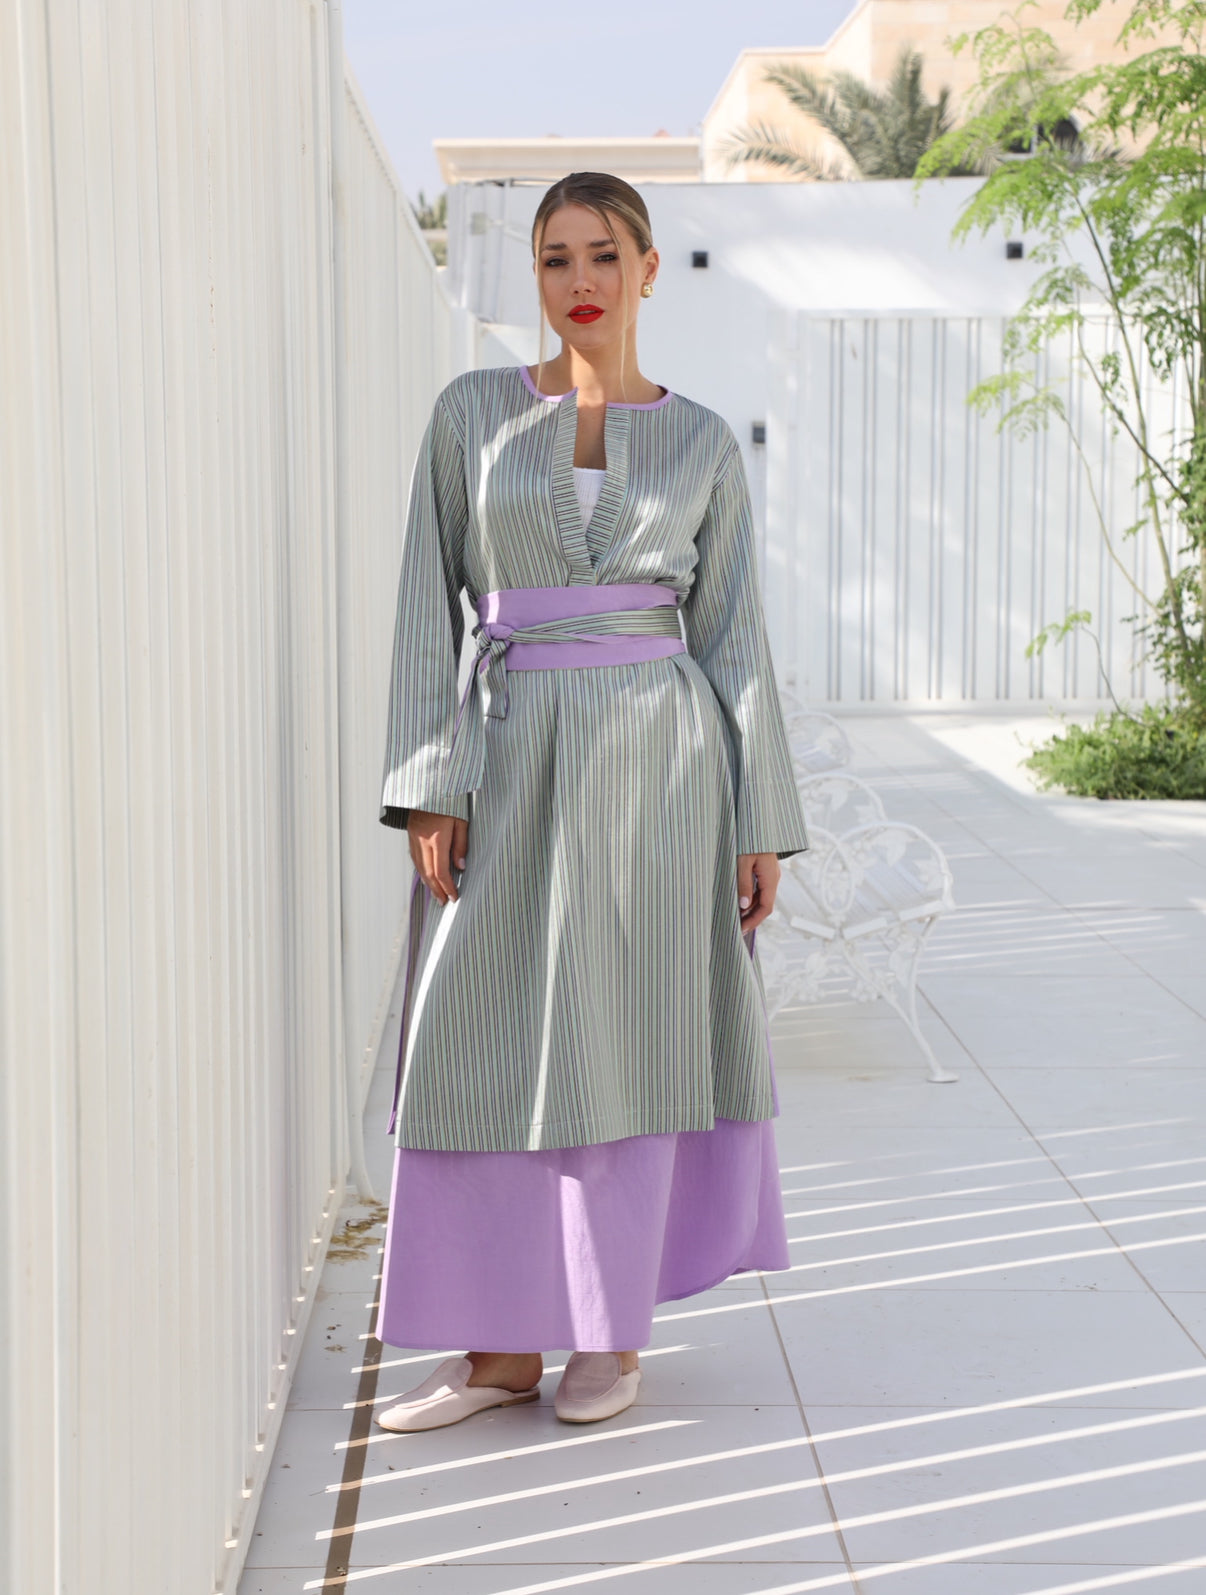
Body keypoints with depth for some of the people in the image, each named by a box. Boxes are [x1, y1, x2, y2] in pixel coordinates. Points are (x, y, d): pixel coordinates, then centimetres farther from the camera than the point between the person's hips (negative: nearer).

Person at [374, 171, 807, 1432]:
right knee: (487, 1040, 1)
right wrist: (430, 785, -7)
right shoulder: (471, 415, 5)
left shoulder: (702, 443, 5)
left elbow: (733, 637, 5)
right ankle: (503, 1346, 12)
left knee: (624, 1034, 3)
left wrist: (761, 823, 2)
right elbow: (429, 609, 2)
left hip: (657, 755, -1)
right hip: (515, 757, 1)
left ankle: (616, 1331, 17)